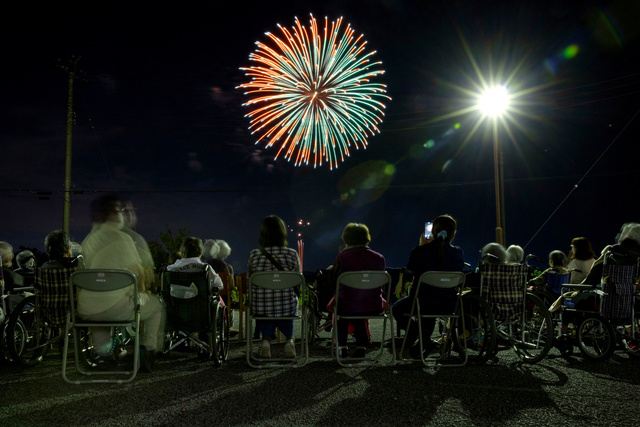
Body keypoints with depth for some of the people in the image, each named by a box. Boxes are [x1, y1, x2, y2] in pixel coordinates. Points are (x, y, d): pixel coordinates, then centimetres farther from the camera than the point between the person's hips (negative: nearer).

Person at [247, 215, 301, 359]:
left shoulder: (254, 255, -8)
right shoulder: (292, 254, -10)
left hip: (261, 308, 1)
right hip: (288, 309, 0)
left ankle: (266, 339, 22)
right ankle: (289, 339, 22)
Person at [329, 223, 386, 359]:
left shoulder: (342, 257, -9)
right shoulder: (379, 258, 0)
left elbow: (334, 283, 0)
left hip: (347, 307, -2)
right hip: (374, 307, 3)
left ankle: (342, 347, 31)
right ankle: (361, 347, 31)